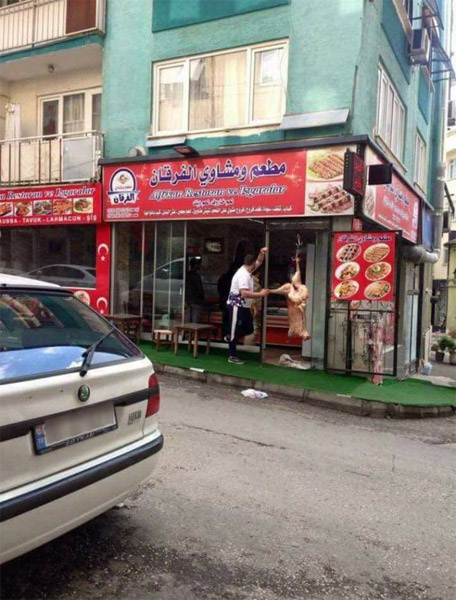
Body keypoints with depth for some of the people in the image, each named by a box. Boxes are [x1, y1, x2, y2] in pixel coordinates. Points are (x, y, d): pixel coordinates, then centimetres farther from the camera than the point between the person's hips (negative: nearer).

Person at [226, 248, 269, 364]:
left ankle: (230, 338, 30)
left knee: (249, 329, 14)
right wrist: (260, 294, -27)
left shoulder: (247, 271, 7)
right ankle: (232, 356, 8)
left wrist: (262, 253, 0)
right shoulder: (243, 275, -23)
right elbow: (244, 293, -32)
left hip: (243, 306, 10)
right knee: (235, 330, -2)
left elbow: (259, 262, 20)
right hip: (236, 306, -10)